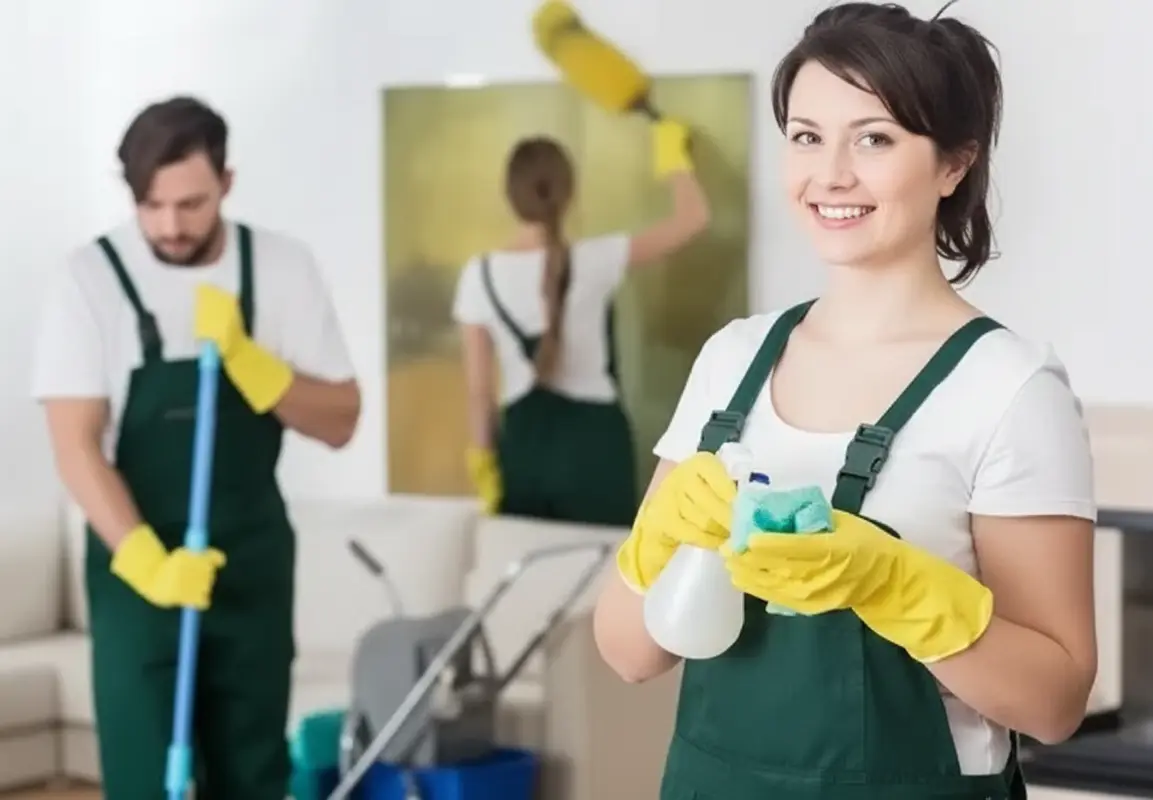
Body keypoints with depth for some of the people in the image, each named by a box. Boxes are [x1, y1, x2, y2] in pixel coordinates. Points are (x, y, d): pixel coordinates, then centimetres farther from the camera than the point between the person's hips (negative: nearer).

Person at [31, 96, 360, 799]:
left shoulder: (285, 268, -3)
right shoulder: (93, 278, -10)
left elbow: (339, 421, -4)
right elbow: (77, 447, -15)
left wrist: (242, 356, -20)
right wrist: (148, 560, -27)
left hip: (253, 563, 3)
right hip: (137, 566, -3)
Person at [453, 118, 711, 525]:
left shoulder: (479, 276, -5)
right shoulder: (593, 261, -12)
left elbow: (479, 388, -1)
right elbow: (693, 218, -4)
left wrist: (482, 459, 10)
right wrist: (673, 157, 13)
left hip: (522, 446, 3)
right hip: (592, 442, -3)